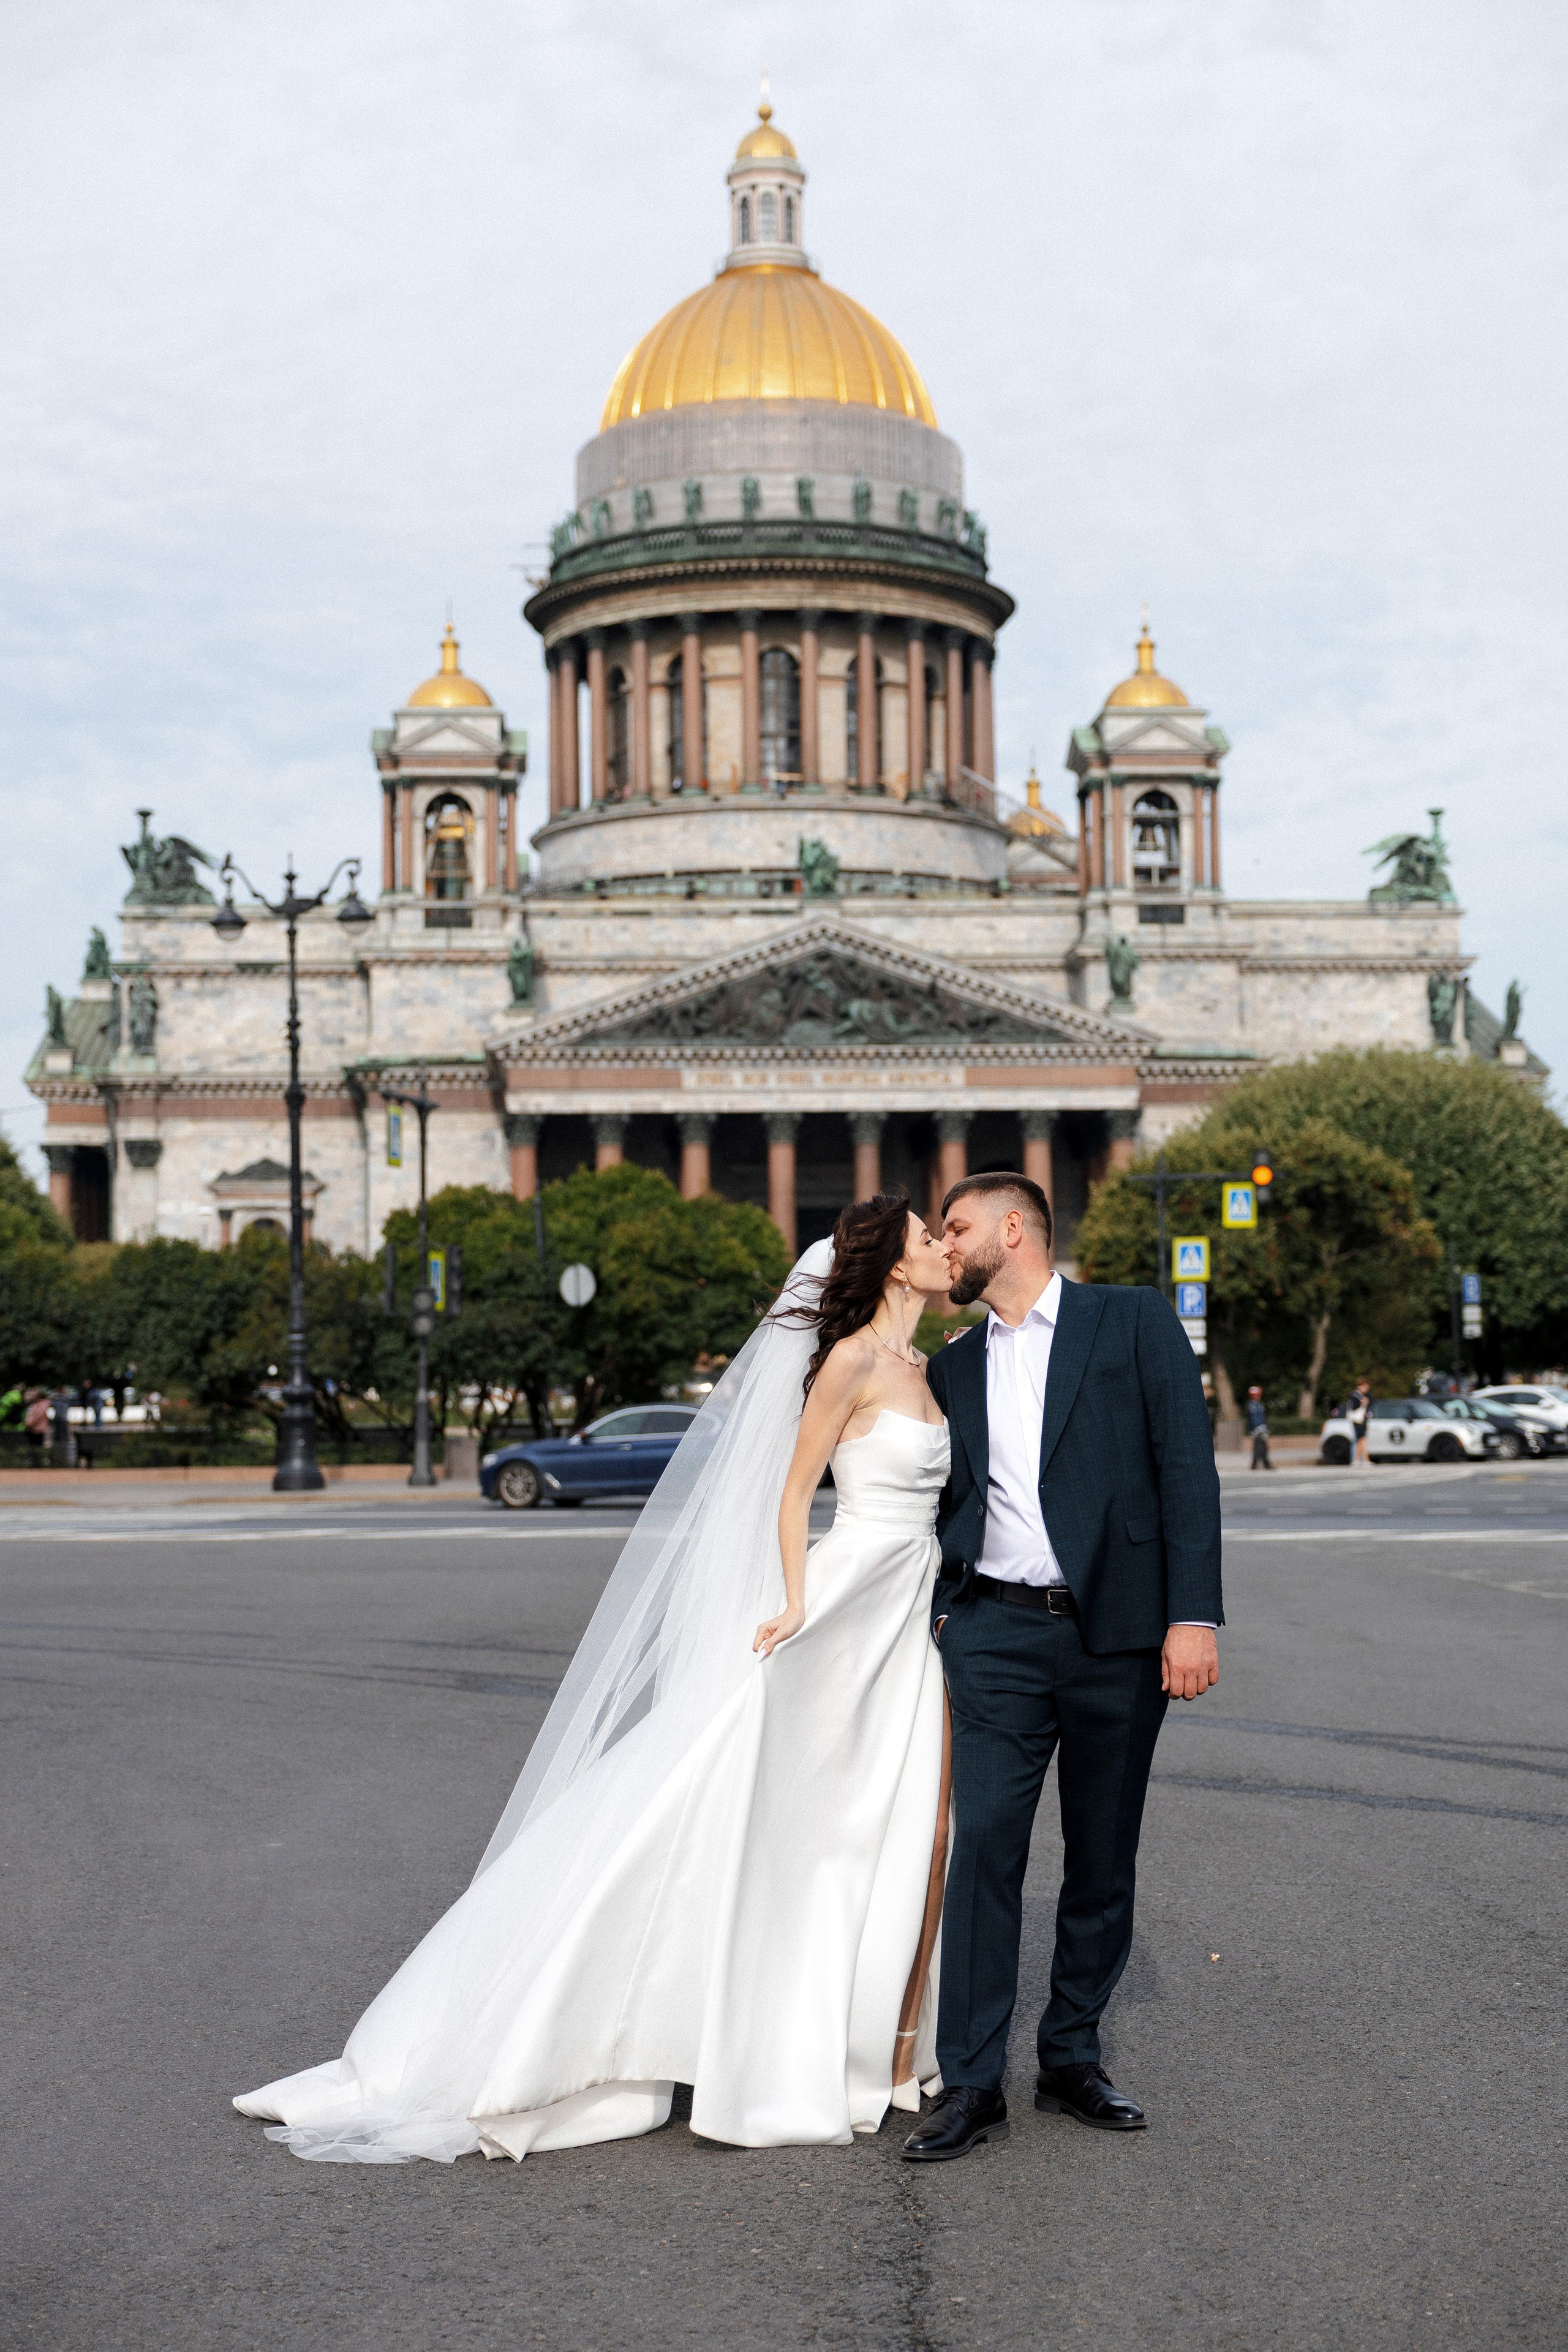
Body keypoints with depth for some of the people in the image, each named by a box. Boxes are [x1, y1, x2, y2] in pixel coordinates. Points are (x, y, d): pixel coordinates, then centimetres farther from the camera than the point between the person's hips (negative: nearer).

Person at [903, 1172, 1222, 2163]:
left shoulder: (1134, 1321, 3)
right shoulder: (955, 1365, 16)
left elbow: (1187, 1466, -4)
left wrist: (1195, 1614, -12)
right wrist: (942, 1613, 8)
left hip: (1117, 1633, -2)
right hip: (997, 1635, 2)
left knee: (1104, 1859, 7)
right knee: (983, 1849, -7)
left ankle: (1073, 2059, 20)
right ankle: (973, 2084, -3)